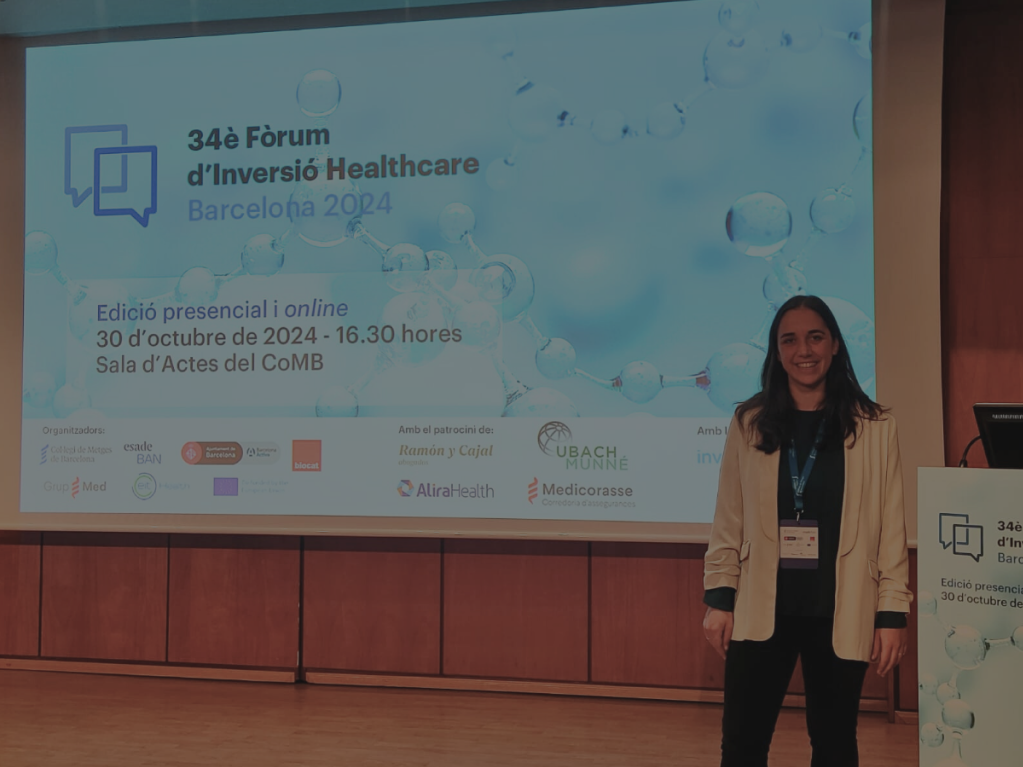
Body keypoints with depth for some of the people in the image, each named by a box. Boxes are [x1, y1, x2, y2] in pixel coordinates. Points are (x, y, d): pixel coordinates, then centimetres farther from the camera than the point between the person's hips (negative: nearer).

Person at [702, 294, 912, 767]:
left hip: (841, 616, 0)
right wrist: (719, 598, -1)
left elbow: (891, 529, -1)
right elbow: (727, 521, 4)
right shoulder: (749, 424, 2)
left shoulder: (874, 428, -1)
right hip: (760, 612, 1)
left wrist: (892, 613, -3)